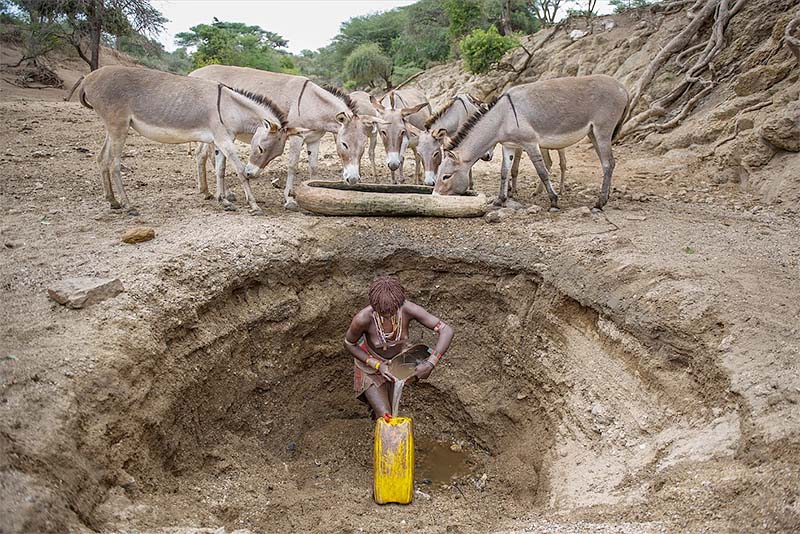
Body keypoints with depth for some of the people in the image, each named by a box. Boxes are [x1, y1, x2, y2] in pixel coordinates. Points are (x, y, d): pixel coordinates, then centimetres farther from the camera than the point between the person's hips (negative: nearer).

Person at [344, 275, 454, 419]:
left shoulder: (407, 309, -34)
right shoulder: (363, 318, -38)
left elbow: (447, 331, -31)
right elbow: (349, 344, -16)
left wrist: (431, 363, -40)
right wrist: (377, 365, -26)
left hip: (395, 363, 3)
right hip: (370, 364, -3)